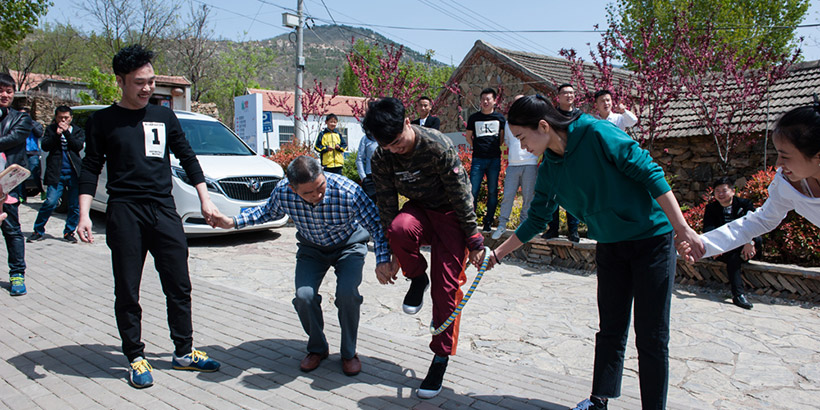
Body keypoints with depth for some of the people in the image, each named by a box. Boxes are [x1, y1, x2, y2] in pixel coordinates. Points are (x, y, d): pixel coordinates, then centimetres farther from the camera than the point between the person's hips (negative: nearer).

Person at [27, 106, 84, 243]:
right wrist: (56, 134, -12)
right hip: (56, 174, -1)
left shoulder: (78, 131, 12)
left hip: (74, 174, 1)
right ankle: (38, 231, 8)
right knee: (50, 202, -7)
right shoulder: (51, 129, 12)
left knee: (75, 205, 2)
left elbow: (79, 146, -5)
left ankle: (69, 232, 15)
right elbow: (45, 146, 0)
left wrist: (66, 132, -12)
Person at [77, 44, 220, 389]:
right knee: (127, 292, 3)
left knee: (179, 287, 5)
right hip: (124, 212, -2)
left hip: (164, 210, 3)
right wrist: (84, 215, -6)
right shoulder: (103, 121, 4)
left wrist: (205, 199, 11)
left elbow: (188, 159, 16)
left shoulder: (164, 116, 12)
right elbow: (91, 169, 3)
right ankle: (136, 358, 16)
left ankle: (184, 352, 18)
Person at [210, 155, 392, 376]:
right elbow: (269, 211, 1)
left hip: (349, 244, -2)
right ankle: (317, 348, 10)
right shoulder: (283, 192, -24)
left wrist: (382, 259, -41)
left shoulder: (347, 191, -35)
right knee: (304, 296, -19)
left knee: (347, 293, -25)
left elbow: (376, 223, -27)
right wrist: (233, 222, -5)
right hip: (311, 247, 3)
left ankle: (349, 353, 1)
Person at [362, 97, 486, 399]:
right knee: (399, 228, -35)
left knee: (446, 287, -9)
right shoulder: (382, 157, -13)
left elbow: (461, 195, -21)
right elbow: (386, 205, -8)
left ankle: (440, 360, 8)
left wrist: (474, 241, -15)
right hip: (419, 210, 3)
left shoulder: (437, 146, -27)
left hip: (450, 215, -3)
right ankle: (417, 278, -3)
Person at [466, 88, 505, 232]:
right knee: (473, 191, -5)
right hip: (478, 159, -1)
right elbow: (468, 137, 15)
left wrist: (495, 148, 9)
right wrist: (478, 148, 8)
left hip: (494, 159, 1)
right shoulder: (474, 118, 7)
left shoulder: (500, 118, 7)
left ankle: (488, 222, 13)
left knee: (492, 192, 4)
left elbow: (503, 137, 17)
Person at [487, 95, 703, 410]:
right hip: (609, 247, 6)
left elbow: (649, 173, -20)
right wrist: (497, 254, 9)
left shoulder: (597, 134, -20)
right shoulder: (549, 169, 0)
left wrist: (681, 227, -23)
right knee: (610, 331, 14)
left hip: (652, 239, -6)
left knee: (651, 337, 1)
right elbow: (536, 220, 10)